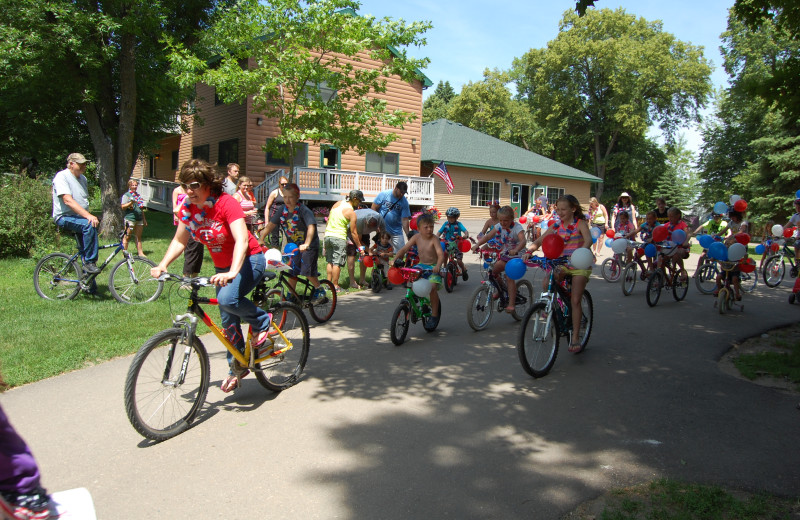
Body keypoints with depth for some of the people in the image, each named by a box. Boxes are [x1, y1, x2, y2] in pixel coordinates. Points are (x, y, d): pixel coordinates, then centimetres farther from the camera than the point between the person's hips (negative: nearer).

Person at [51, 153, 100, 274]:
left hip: (80, 217, 8)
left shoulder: (83, 178, 15)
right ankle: (89, 262, -29)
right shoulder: (62, 176, -11)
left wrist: (89, 216, 15)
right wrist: (88, 216, -34)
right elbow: (68, 201, -25)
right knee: (89, 225, -34)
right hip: (65, 217, -8)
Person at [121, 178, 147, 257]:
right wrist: (131, 202, -23)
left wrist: (144, 219, 24)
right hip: (130, 218, -6)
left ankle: (140, 252, 11)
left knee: (138, 237, 9)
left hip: (139, 219, 6)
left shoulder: (138, 195, 18)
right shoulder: (126, 195, -2)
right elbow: (123, 207, -9)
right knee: (127, 237, -2)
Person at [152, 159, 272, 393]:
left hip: (247, 260, -7)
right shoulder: (188, 207, -6)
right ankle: (237, 367, 28)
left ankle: (261, 320, -5)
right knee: (228, 320, 10)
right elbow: (179, 240, 2)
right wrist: (163, 265, -15)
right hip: (222, 266, 7)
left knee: (228, 298, -33)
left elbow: (242, 240, -35)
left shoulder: (226, 203, -25)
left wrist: (232, 273, -48)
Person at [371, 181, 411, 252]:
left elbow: (404, 220, -7)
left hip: (396, 232, 1)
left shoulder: (404, 202, -5)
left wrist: (408, 234, -17)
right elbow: (374, 208, -4)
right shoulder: (383, 194, -8)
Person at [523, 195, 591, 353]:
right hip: (562, 265, 4)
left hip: (580, 265, -4)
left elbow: (588, 240, -24)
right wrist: (528, 251, -22)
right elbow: (539, 241, -1)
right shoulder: (556, 227, 4)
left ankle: (575, 337, -3)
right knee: (546, 283, -25)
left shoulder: (580, 224, -7)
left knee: (575, 301, -10)